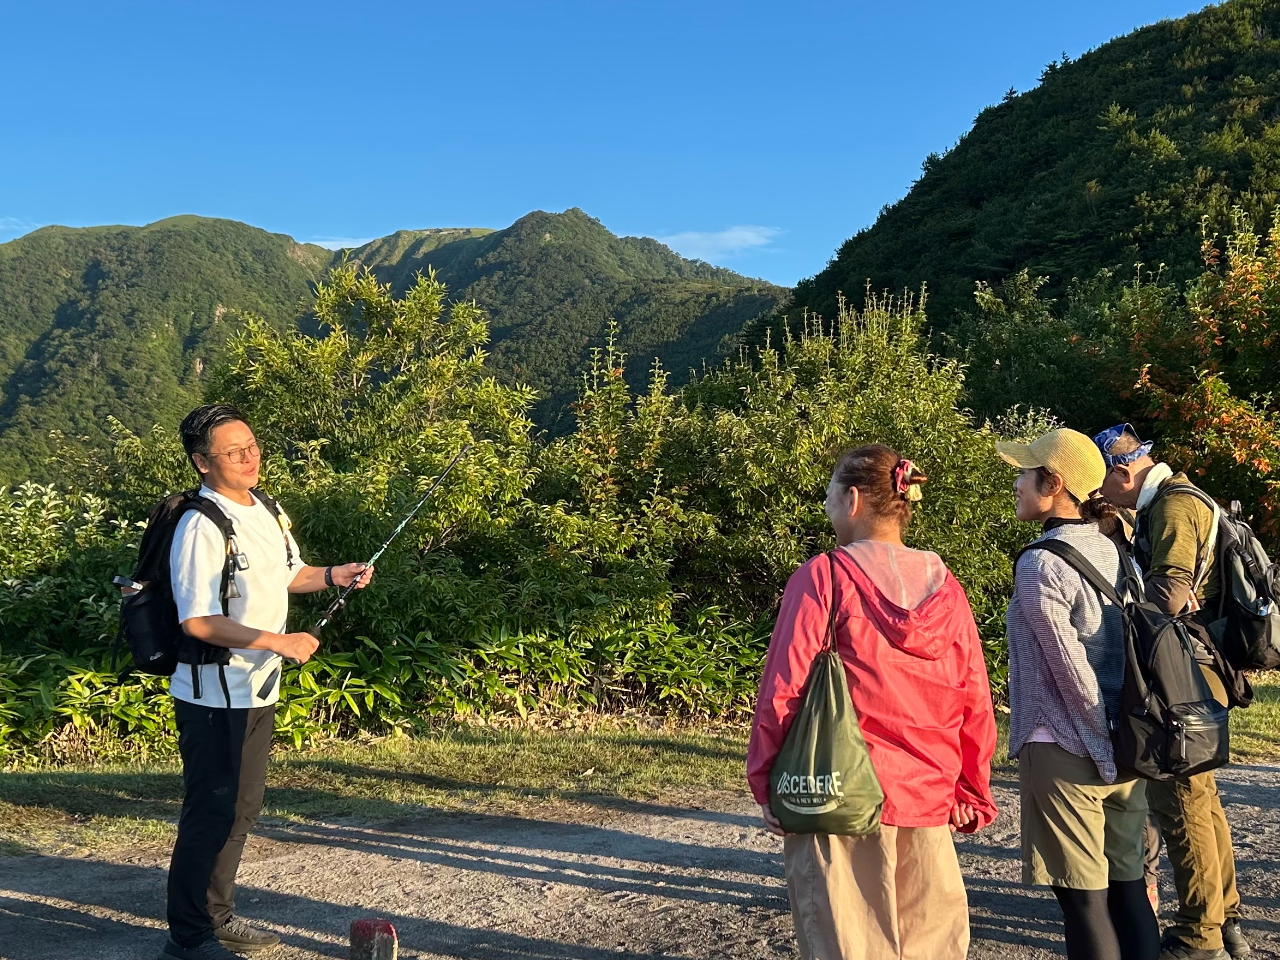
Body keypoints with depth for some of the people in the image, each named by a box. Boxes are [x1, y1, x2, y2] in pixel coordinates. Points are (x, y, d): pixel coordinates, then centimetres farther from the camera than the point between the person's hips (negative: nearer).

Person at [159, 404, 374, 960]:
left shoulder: (265, 510, 8)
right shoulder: (201, 527, -20)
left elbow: (284, 576, 24)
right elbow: (197, 621, -24)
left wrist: (333, 576, 6)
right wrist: (279, 642, -24)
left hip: (258, 690, 9)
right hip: (215, 697, -9)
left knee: (241, 809, 18)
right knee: (210, 813, 1)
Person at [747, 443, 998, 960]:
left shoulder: (823, 577, -9)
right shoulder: (946, 587, 4)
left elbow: (783, 690, -10)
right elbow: (975, 704, 5)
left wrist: (766, 786, -1)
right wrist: (972, 794, 15)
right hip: (928, 800, 4)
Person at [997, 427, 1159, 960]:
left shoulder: (1039, 565, -15)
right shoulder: (1115, 553, 7)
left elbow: (1071, 669, -17)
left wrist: (1102, 751, -8)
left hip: (1065, 752, -7)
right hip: (1125, 749, 7)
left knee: (1083, 901, 2)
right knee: (1127, 888, 15)